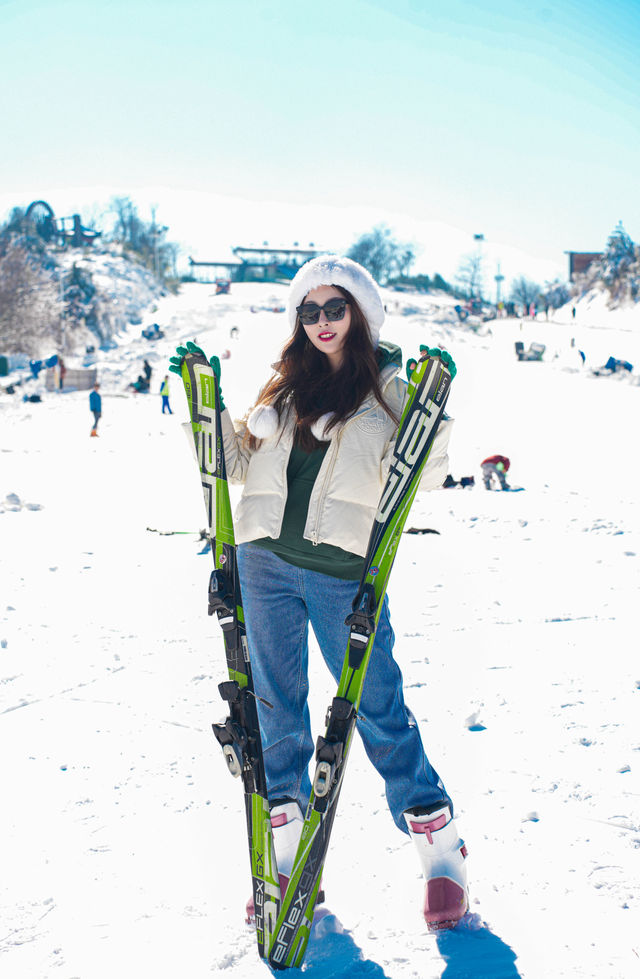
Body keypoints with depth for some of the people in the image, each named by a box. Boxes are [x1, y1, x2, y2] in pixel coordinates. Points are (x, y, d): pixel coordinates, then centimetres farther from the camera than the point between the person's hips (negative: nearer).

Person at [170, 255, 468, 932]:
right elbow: (236, 462, 18)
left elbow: (420, 476, -4)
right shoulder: (286, 383, 15)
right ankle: (291, 861, 21)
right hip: (267, 563, 4)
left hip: (344, 569, -4)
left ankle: (442, 853, 12)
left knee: (379, 709, -2)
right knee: (277, 712, 8)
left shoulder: (387, 387, 5)